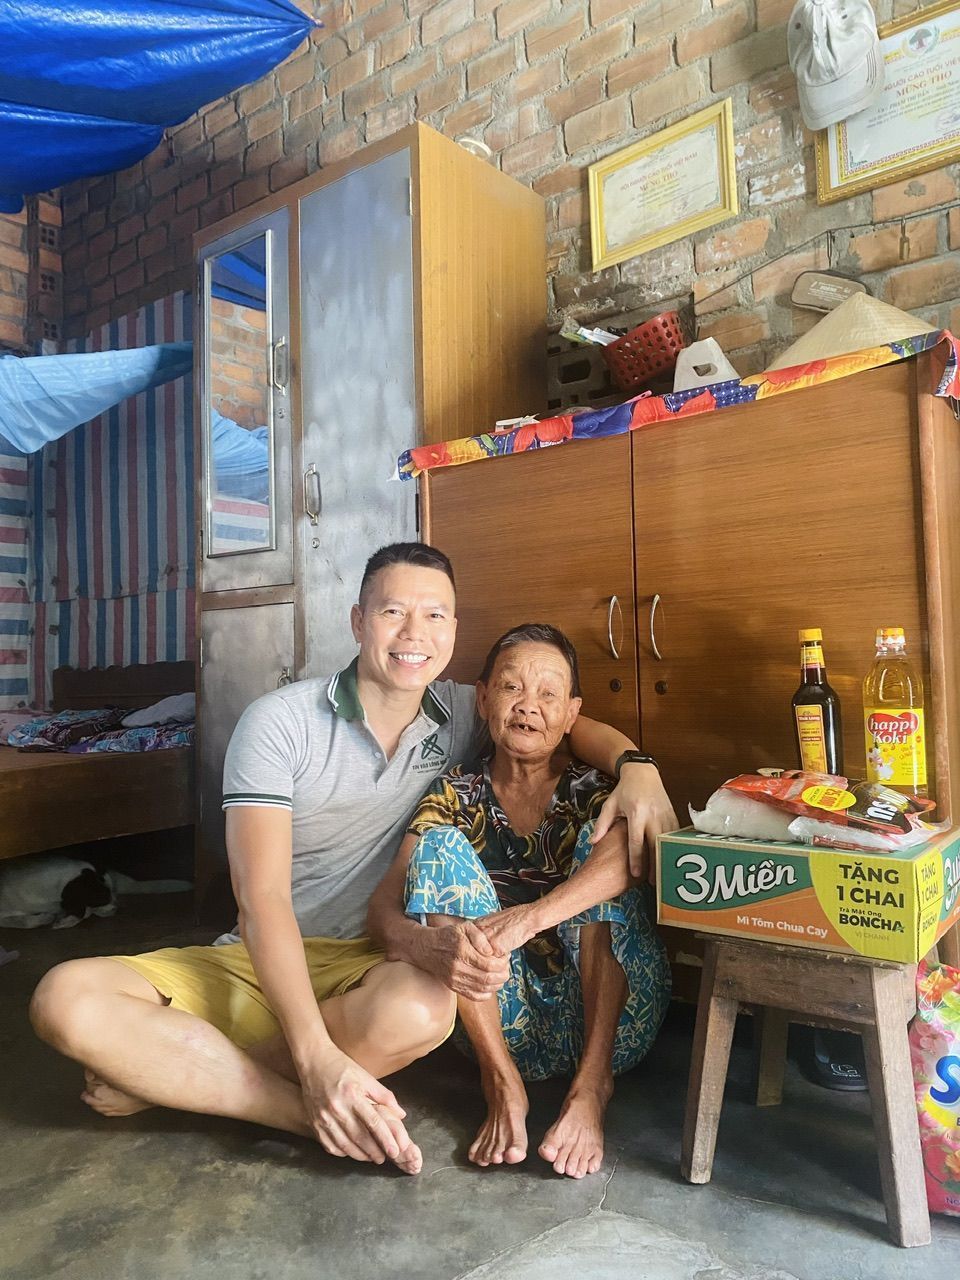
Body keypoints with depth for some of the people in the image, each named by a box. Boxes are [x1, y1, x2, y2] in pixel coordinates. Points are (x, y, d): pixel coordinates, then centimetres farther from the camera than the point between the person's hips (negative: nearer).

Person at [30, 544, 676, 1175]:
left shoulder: (462, 714, 0)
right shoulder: (279, 722, -12)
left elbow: (578, 725, 13)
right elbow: (262, 899, -19)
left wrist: (637, 766, -13)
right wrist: (317, 1058, -31)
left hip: (373, 962, 2)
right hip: (260, 960, -1)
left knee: (423, 1009, -36)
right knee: (67, 996, -25)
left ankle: (169, 1076, -12)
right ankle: (309, 1113, -19)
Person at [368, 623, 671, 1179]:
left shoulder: (594, 791, -2)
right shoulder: (457, 794, 3)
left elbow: (633, 851, -27)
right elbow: (386, 897, -9)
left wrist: (530, 918, -42)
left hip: (602, 1013, -1)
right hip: (503, 1016, 1)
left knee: (600, 834, -20)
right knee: (439, 845, -16)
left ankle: (593, 1083, -23)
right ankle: (502, 1082, -20)